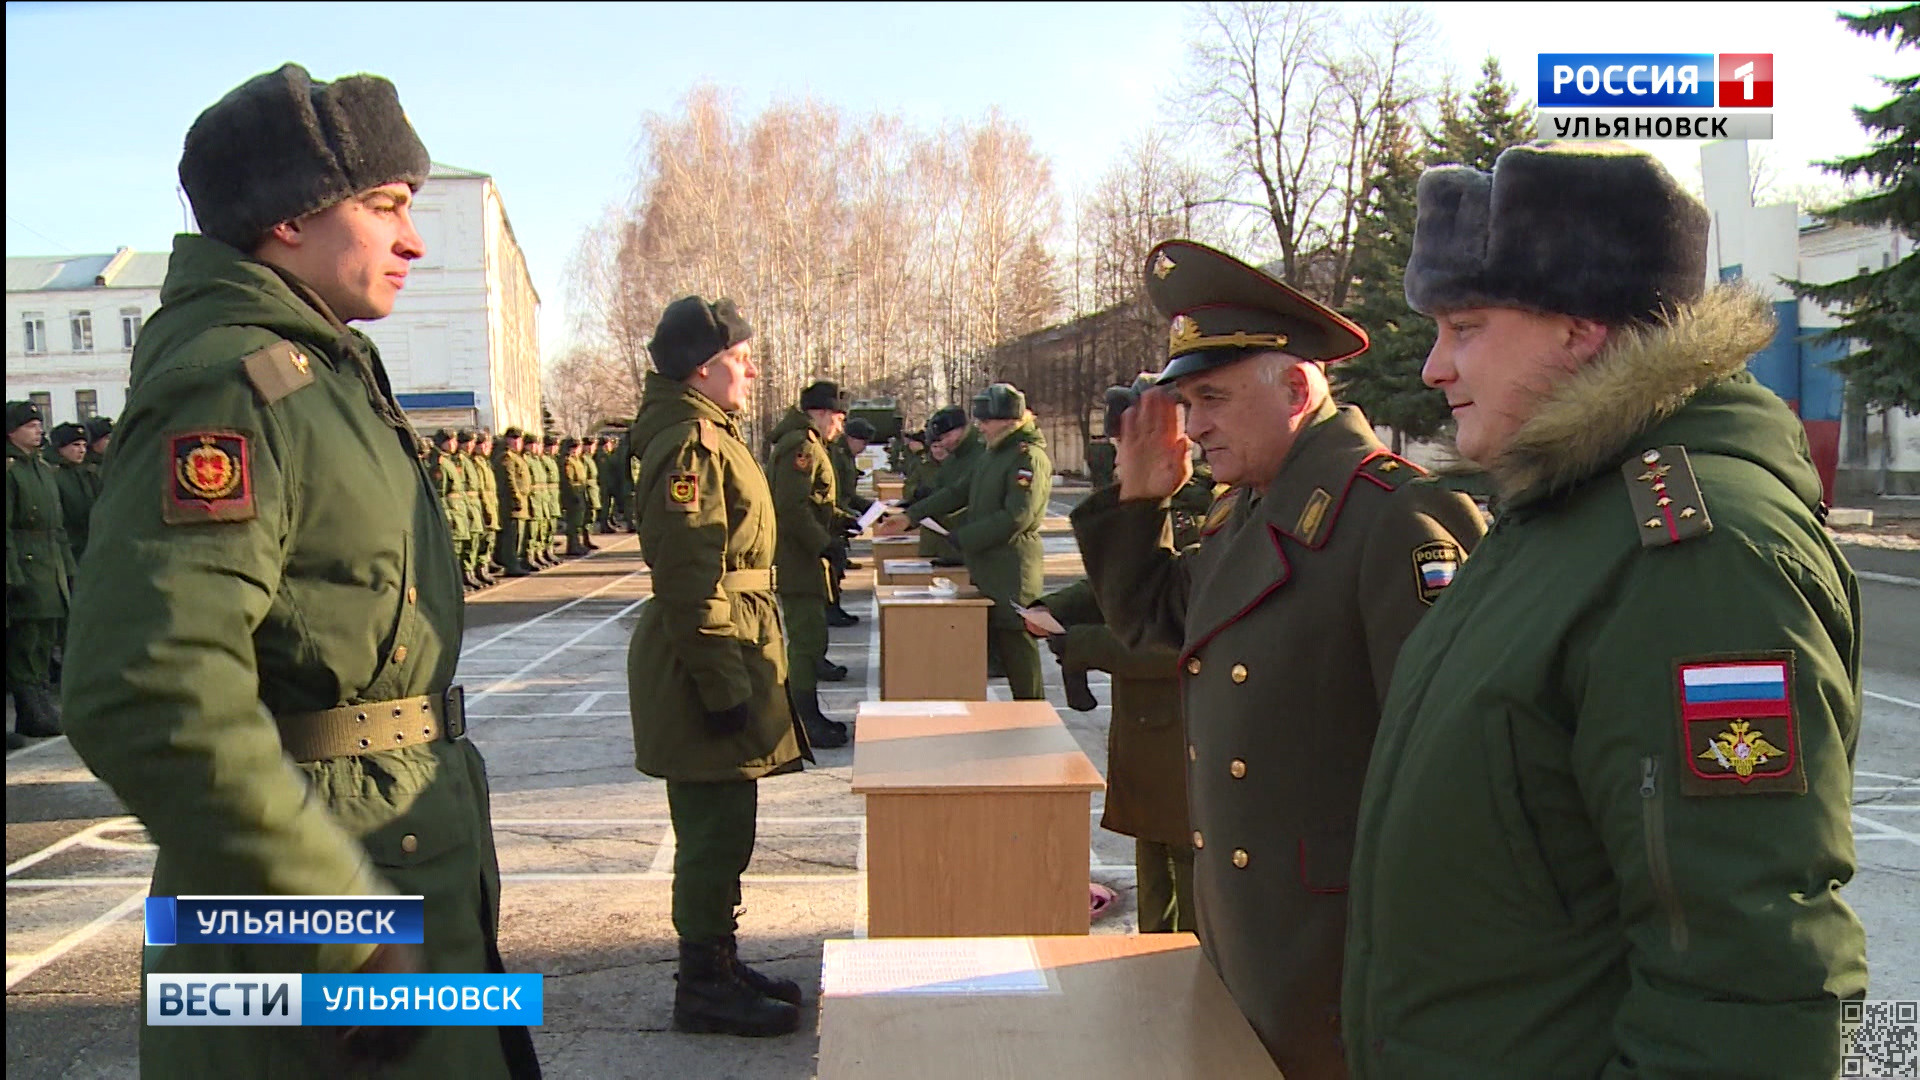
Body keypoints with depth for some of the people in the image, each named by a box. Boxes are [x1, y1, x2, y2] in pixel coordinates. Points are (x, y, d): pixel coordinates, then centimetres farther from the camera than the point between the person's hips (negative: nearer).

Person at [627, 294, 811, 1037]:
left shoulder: (710, 437, 17)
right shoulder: (691, 446, -17)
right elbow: (689, 582, -23)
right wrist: (722, 687, -23)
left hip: (728, 664, 11)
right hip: (710, 668, -11)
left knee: (720, 832, 17)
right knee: (715, 833, -2)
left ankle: (717, 966, 29)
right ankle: (704, 989, 9)